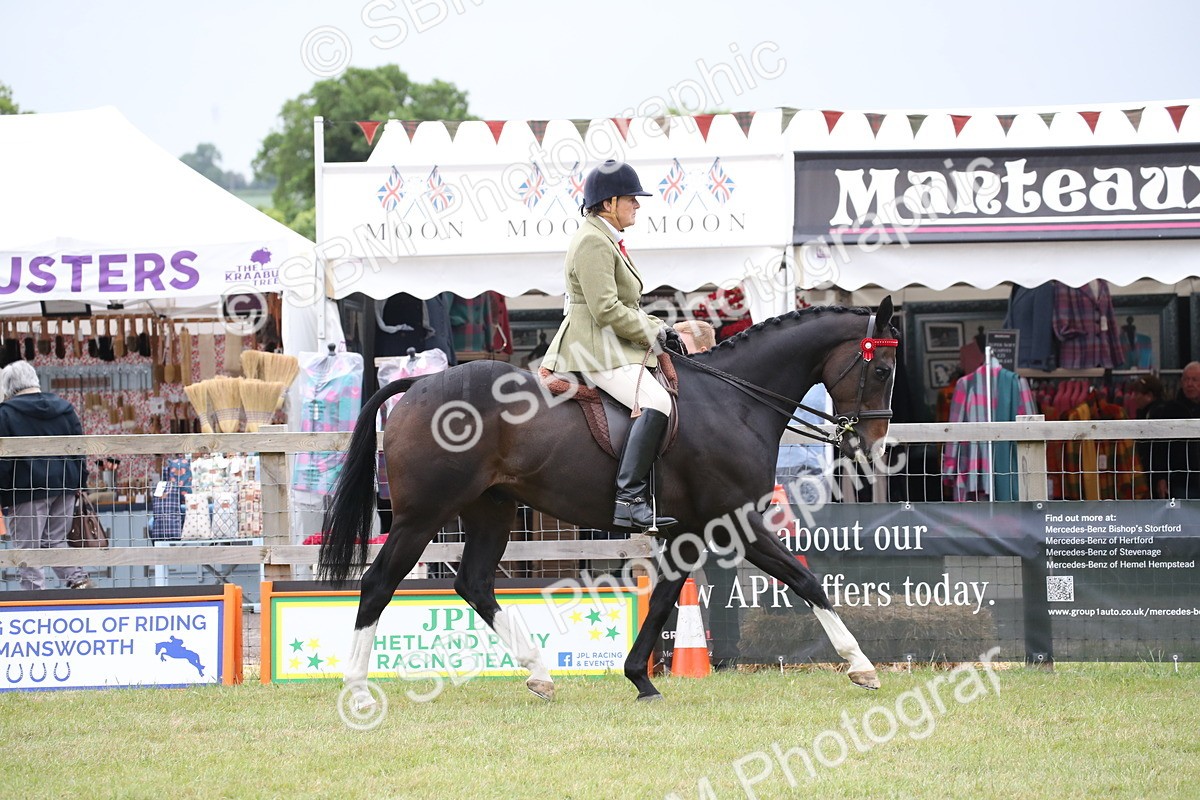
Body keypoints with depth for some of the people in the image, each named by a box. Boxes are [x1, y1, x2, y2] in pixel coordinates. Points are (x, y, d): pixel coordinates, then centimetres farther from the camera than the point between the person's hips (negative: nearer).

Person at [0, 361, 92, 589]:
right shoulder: (64, 408, 10)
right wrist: (79, 482, 18)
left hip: (27, 488, -6)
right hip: (65, 485, 6)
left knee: (27, 545, 1)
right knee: (56, 539, 16)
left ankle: (34, 586, -5)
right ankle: (78, 579, 4)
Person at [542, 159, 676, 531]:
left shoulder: (607, 239, 21)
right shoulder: (593, 242, -14)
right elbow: (606, 309, -21)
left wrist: (658, 328, 13)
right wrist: (652, 332, -12)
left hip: (609, 347, 12)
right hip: (595, 350, -12)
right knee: (655, 403, -28)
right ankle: (628, 499, -33)